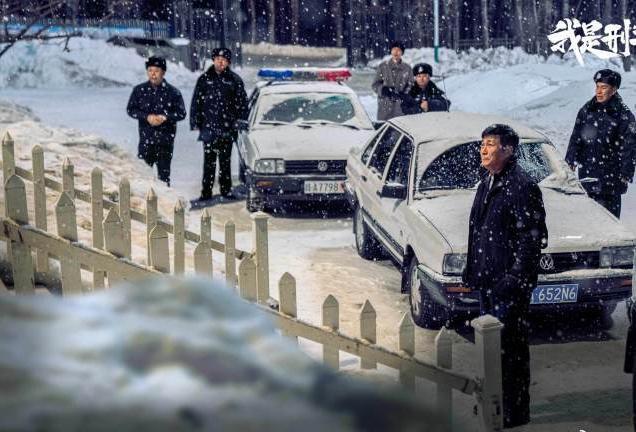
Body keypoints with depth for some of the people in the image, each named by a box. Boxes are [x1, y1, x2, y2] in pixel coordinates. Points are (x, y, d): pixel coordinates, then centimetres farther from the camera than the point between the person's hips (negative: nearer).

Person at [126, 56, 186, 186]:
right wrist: (147, 117, -12)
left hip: (166, 140, -1)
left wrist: (165, 117, -16)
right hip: (145, 138, 1)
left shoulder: (173, 92, -1)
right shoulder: (139, 90, 3)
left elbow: (181, 113, 0)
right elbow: (131, 110, 3)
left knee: (164, 173, 6)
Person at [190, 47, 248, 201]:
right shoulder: (204, 79, 6)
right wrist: (195, 123, 1)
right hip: (208, 128, 0)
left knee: (225, 161, 8)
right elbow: (196, 102, 7)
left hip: (227, 129, 0)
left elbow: (242, 103, 6)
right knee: (209, 162, 1)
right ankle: (206, 192, 3)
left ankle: (226, 190, 15)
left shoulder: (234, 80, 4)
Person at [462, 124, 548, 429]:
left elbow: (534, 237, -17)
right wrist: (472, 270, 17)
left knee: (509, 344, -3)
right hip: (488, 279, 9)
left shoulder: (521, 186, -15)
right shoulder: (487, 183, 13)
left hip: (510, 282, -9)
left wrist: (515, 276, -20)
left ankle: (514, 411, 6)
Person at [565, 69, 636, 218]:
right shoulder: (586, 110, 6)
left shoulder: (624, 115, -7)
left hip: (611, 174, -4)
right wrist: (570, 160, 7)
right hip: (587, 172, 4)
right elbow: (576, 137, 13)